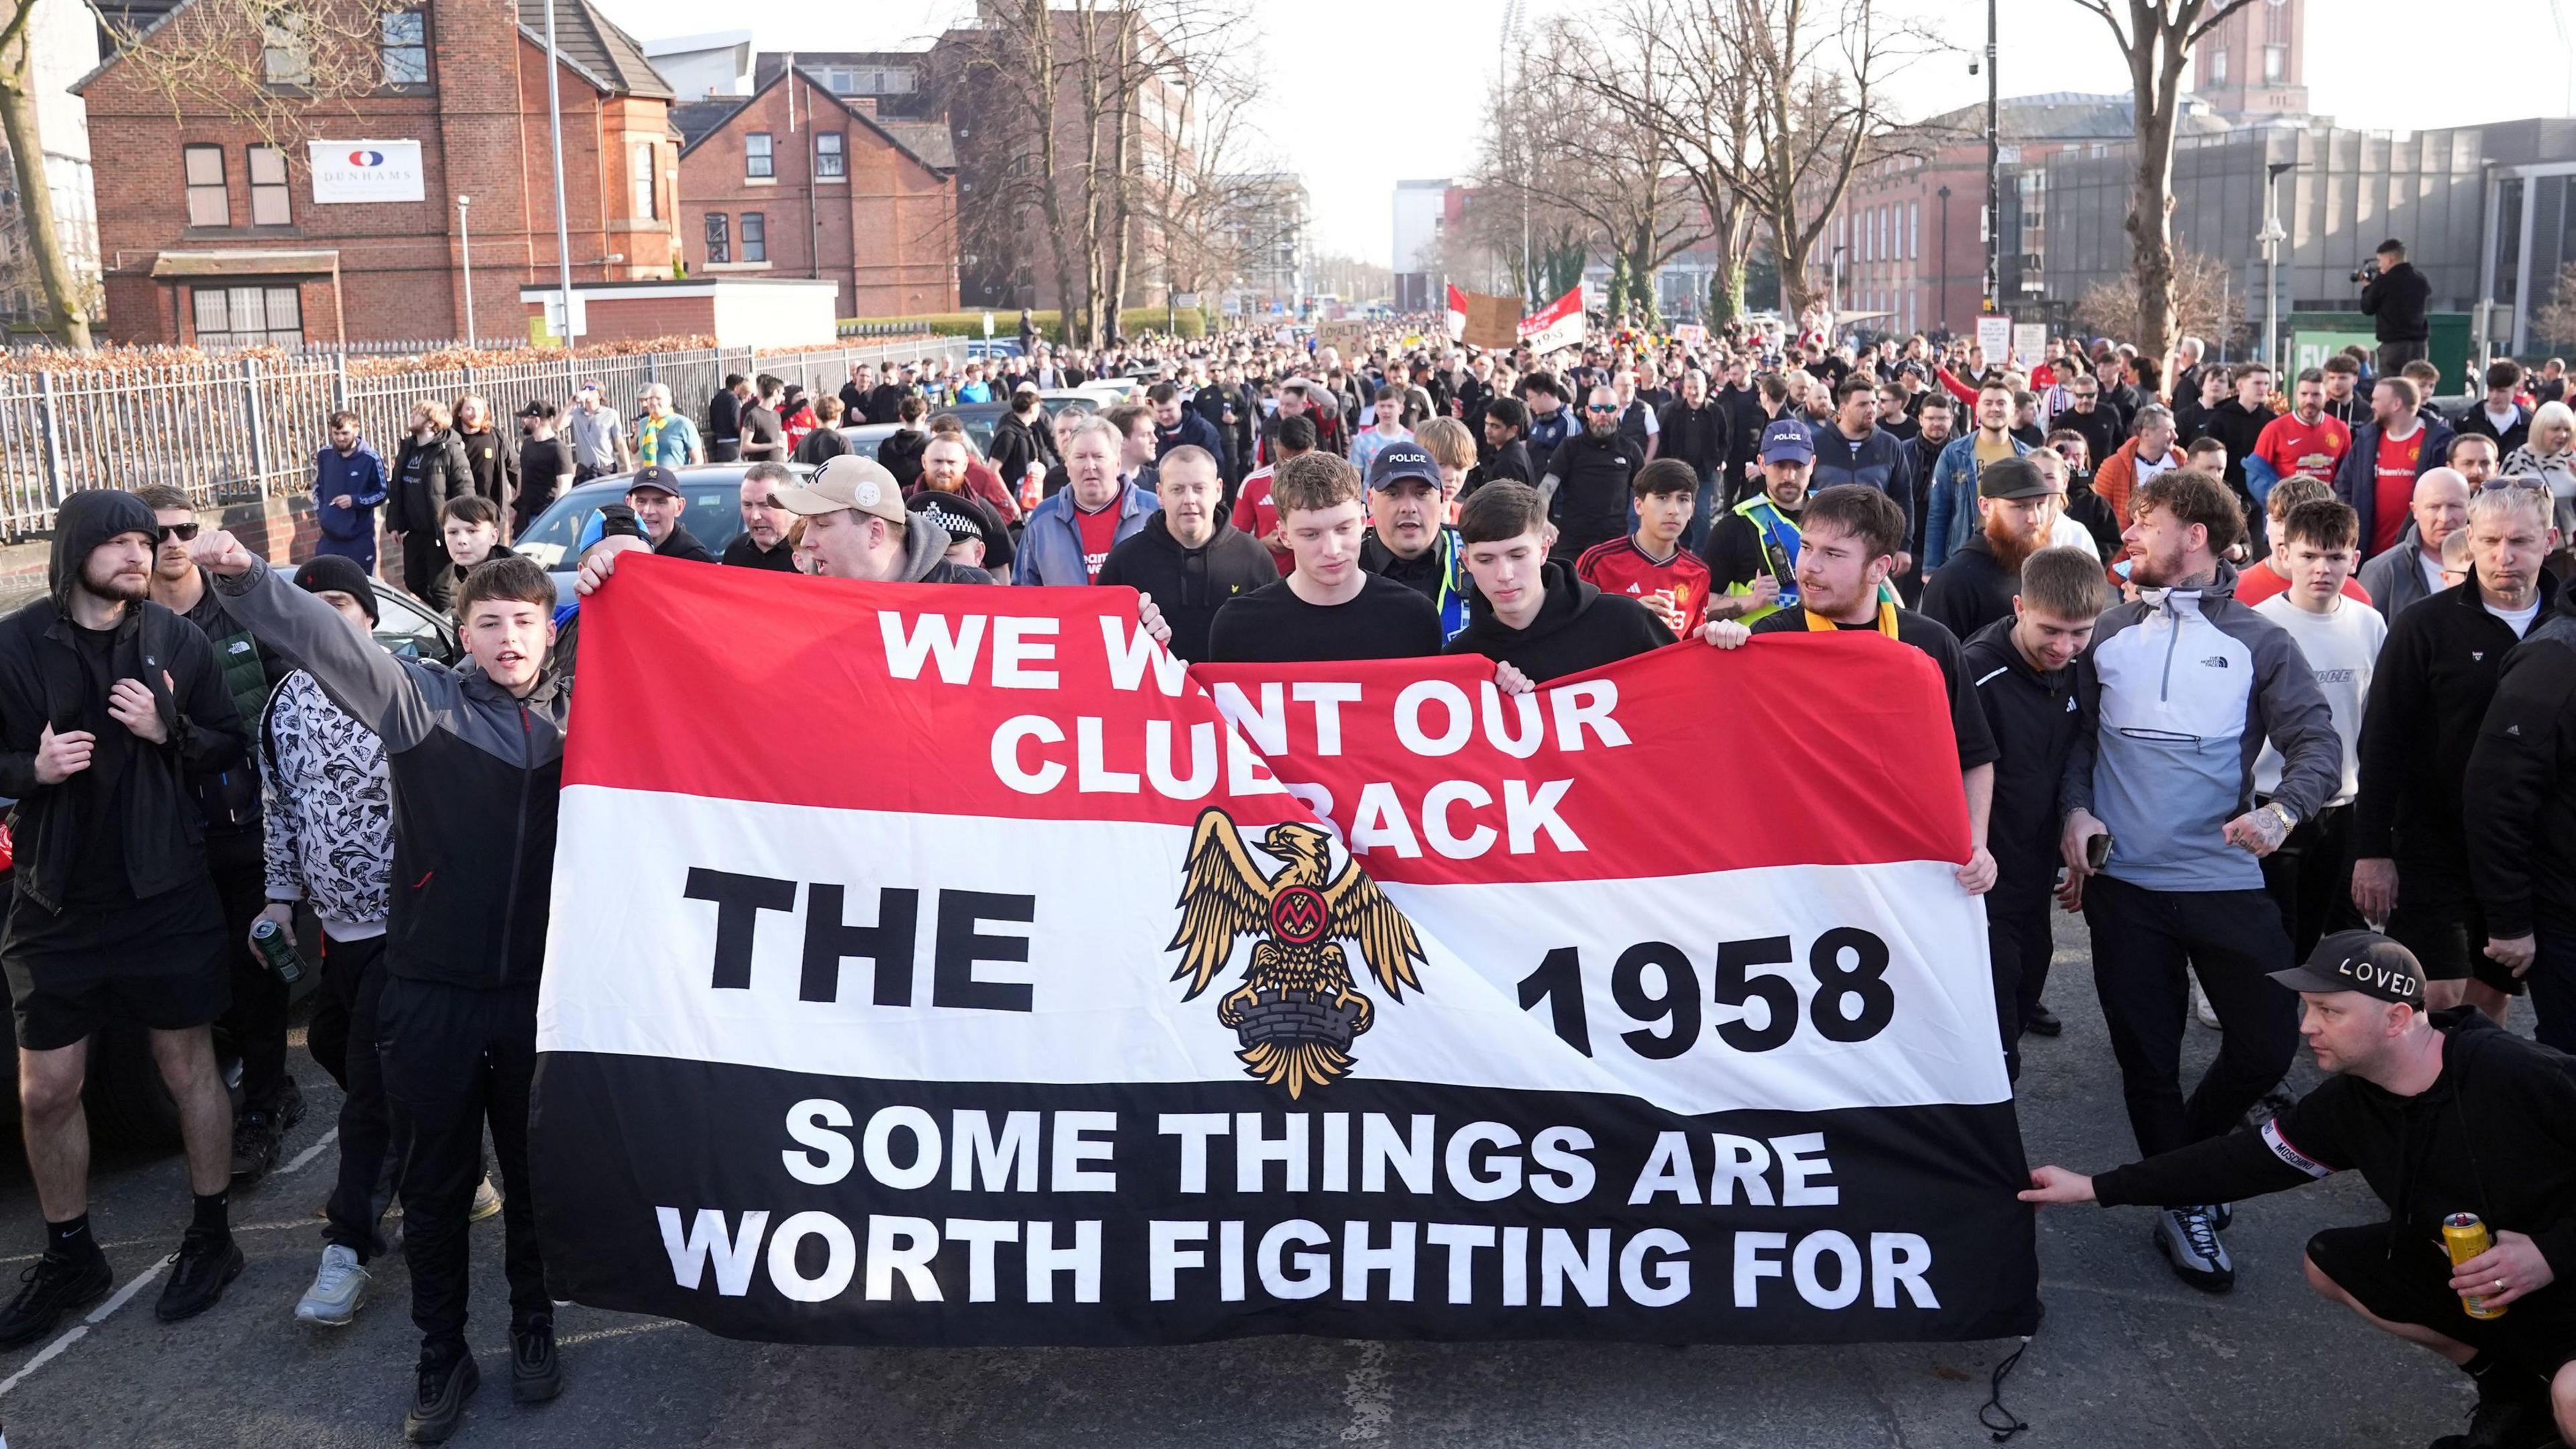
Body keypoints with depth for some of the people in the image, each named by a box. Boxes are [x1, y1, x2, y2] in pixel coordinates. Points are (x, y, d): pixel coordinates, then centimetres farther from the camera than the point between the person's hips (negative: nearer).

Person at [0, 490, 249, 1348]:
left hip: (166, 895, 0)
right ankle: (70, 1260, 25)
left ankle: (211, 1240, 25)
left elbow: (231, 748, 3)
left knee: (189, 1068, 9)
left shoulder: (176, 641, -1)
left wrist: (169, 731, -15)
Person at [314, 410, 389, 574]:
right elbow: (317, 487, 15)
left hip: (360, 537, -3)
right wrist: (320, 515, 5)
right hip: (329, 536, 3)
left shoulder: (371, 459, -12)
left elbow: (382, 493, -5)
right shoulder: (324, 455, 1)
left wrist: (355, 500, -19)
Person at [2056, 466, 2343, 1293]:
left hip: (2226, 879, -1)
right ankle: (2183, 1204, 25)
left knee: (2268, 1043, 1)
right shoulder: (2107, 634, 5)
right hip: (2123, 882, 1)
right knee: (2148, 1058, 7)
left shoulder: (2256, 641, 0)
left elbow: (2318, 744, -6)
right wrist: (2076, 809, -7)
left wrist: (2281, 812, -24)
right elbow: (2079, 735, 10)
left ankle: (2187, 1155, 28)